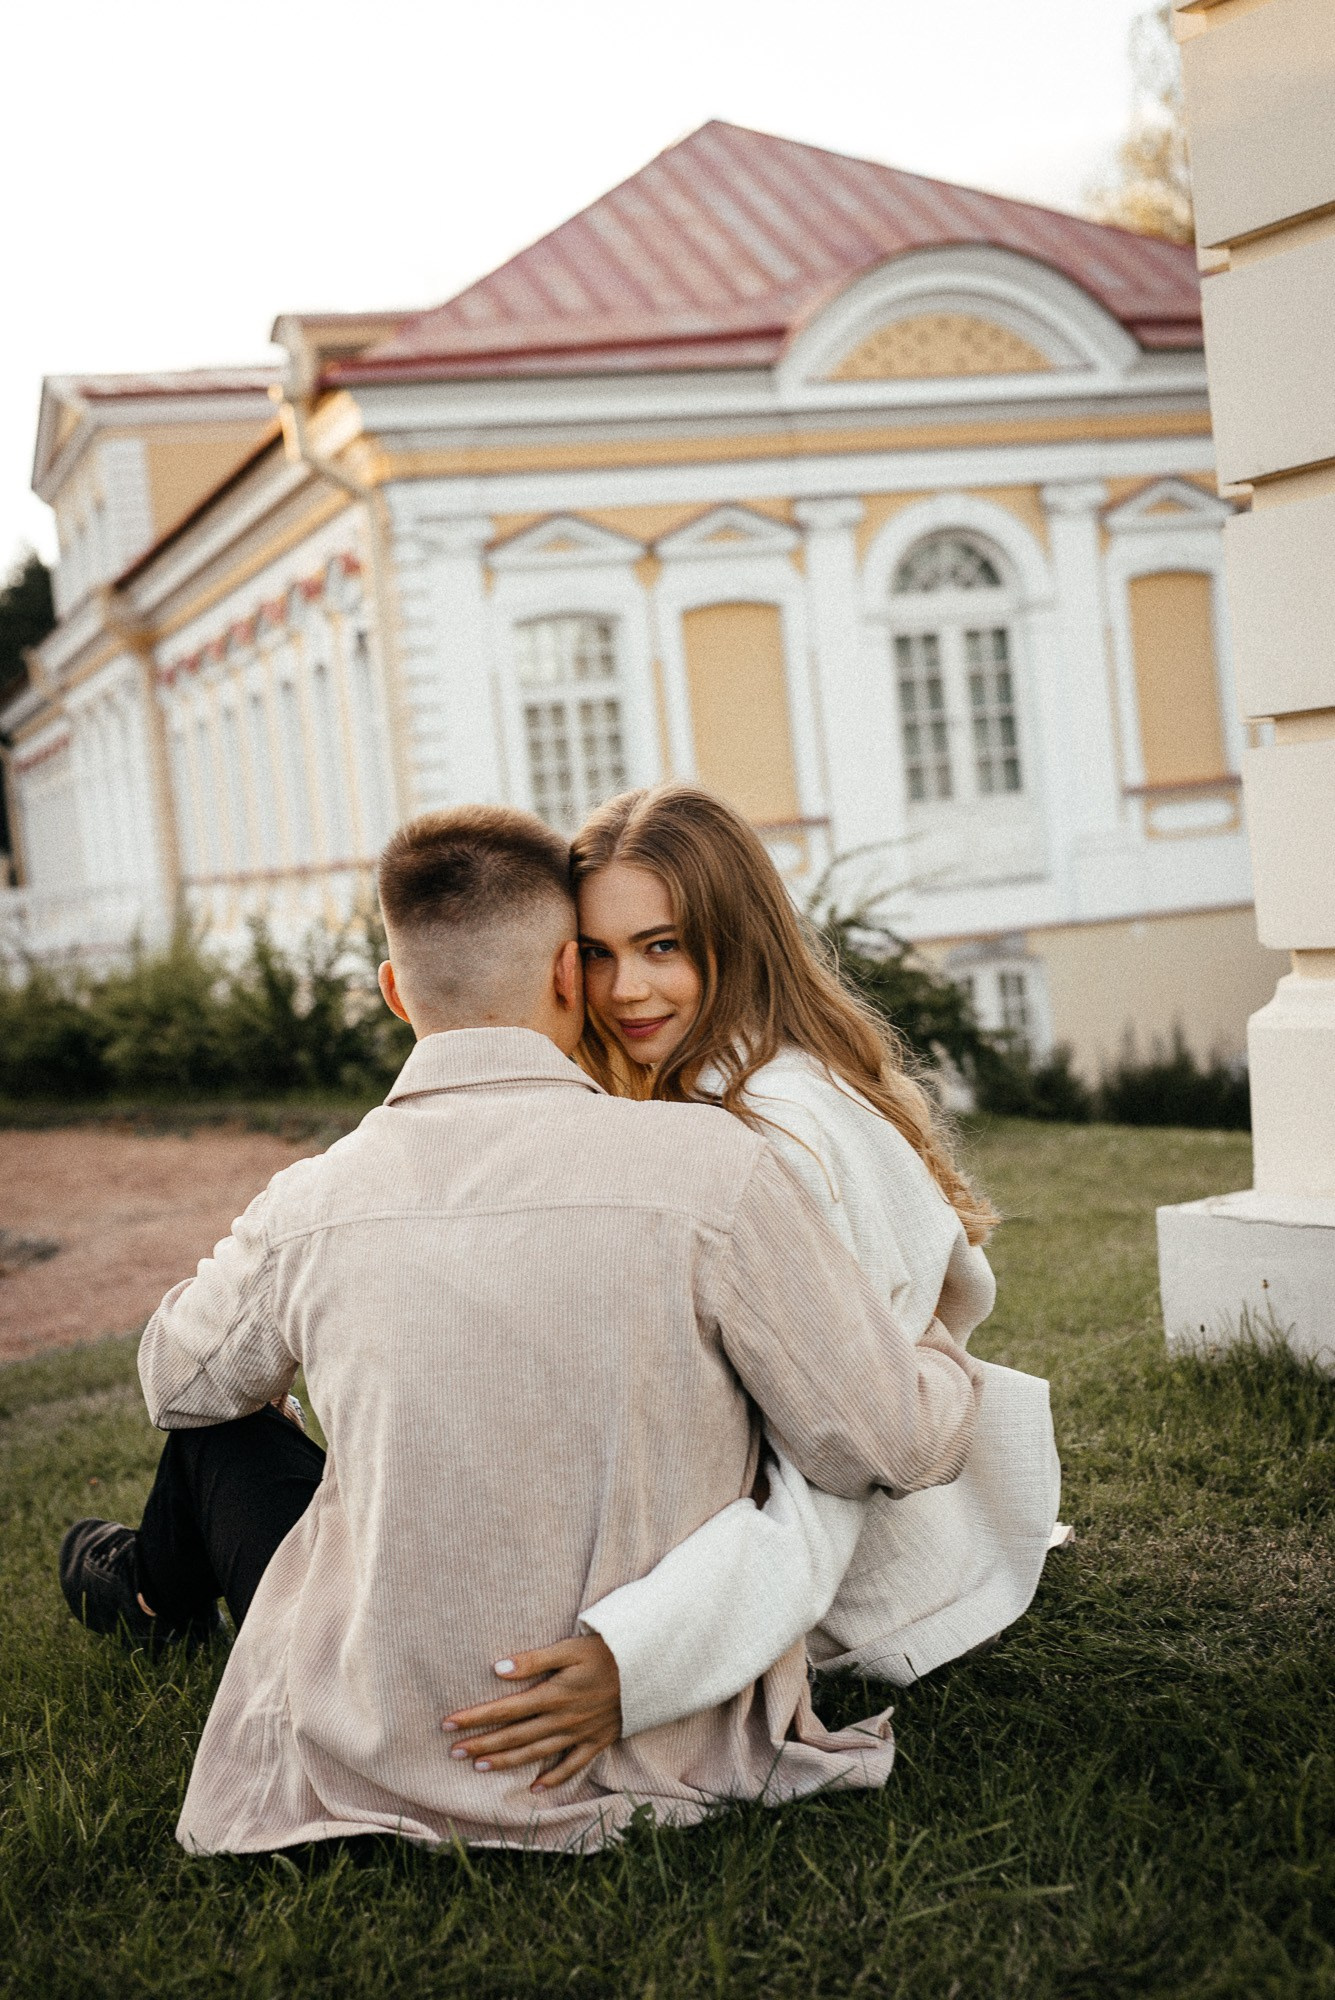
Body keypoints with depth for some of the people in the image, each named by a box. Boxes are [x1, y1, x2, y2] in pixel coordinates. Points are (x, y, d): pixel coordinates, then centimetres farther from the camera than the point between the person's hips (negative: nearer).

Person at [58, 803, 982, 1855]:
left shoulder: (308, 1205, -12)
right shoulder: (709, 1167, -19)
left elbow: (177, 1378, 10)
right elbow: (896, 1444, -12)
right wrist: (945, 1355, 11)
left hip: (389, 1763, 0)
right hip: (664, 1756, 1)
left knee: (217, 1425, 25)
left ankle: (152, 1584, 61)